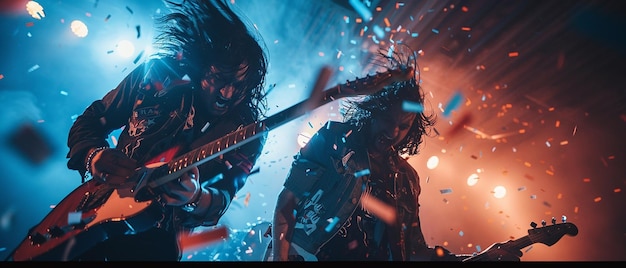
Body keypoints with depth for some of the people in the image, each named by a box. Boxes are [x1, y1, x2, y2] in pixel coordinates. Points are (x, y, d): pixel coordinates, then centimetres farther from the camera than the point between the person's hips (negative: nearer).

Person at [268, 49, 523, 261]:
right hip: (301, 255, -3)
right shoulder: (334, 140, -3)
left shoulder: (406, 178, 7)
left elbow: (413, 251, 10)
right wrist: (280, 257, -15)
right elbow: (286, 201, -4)